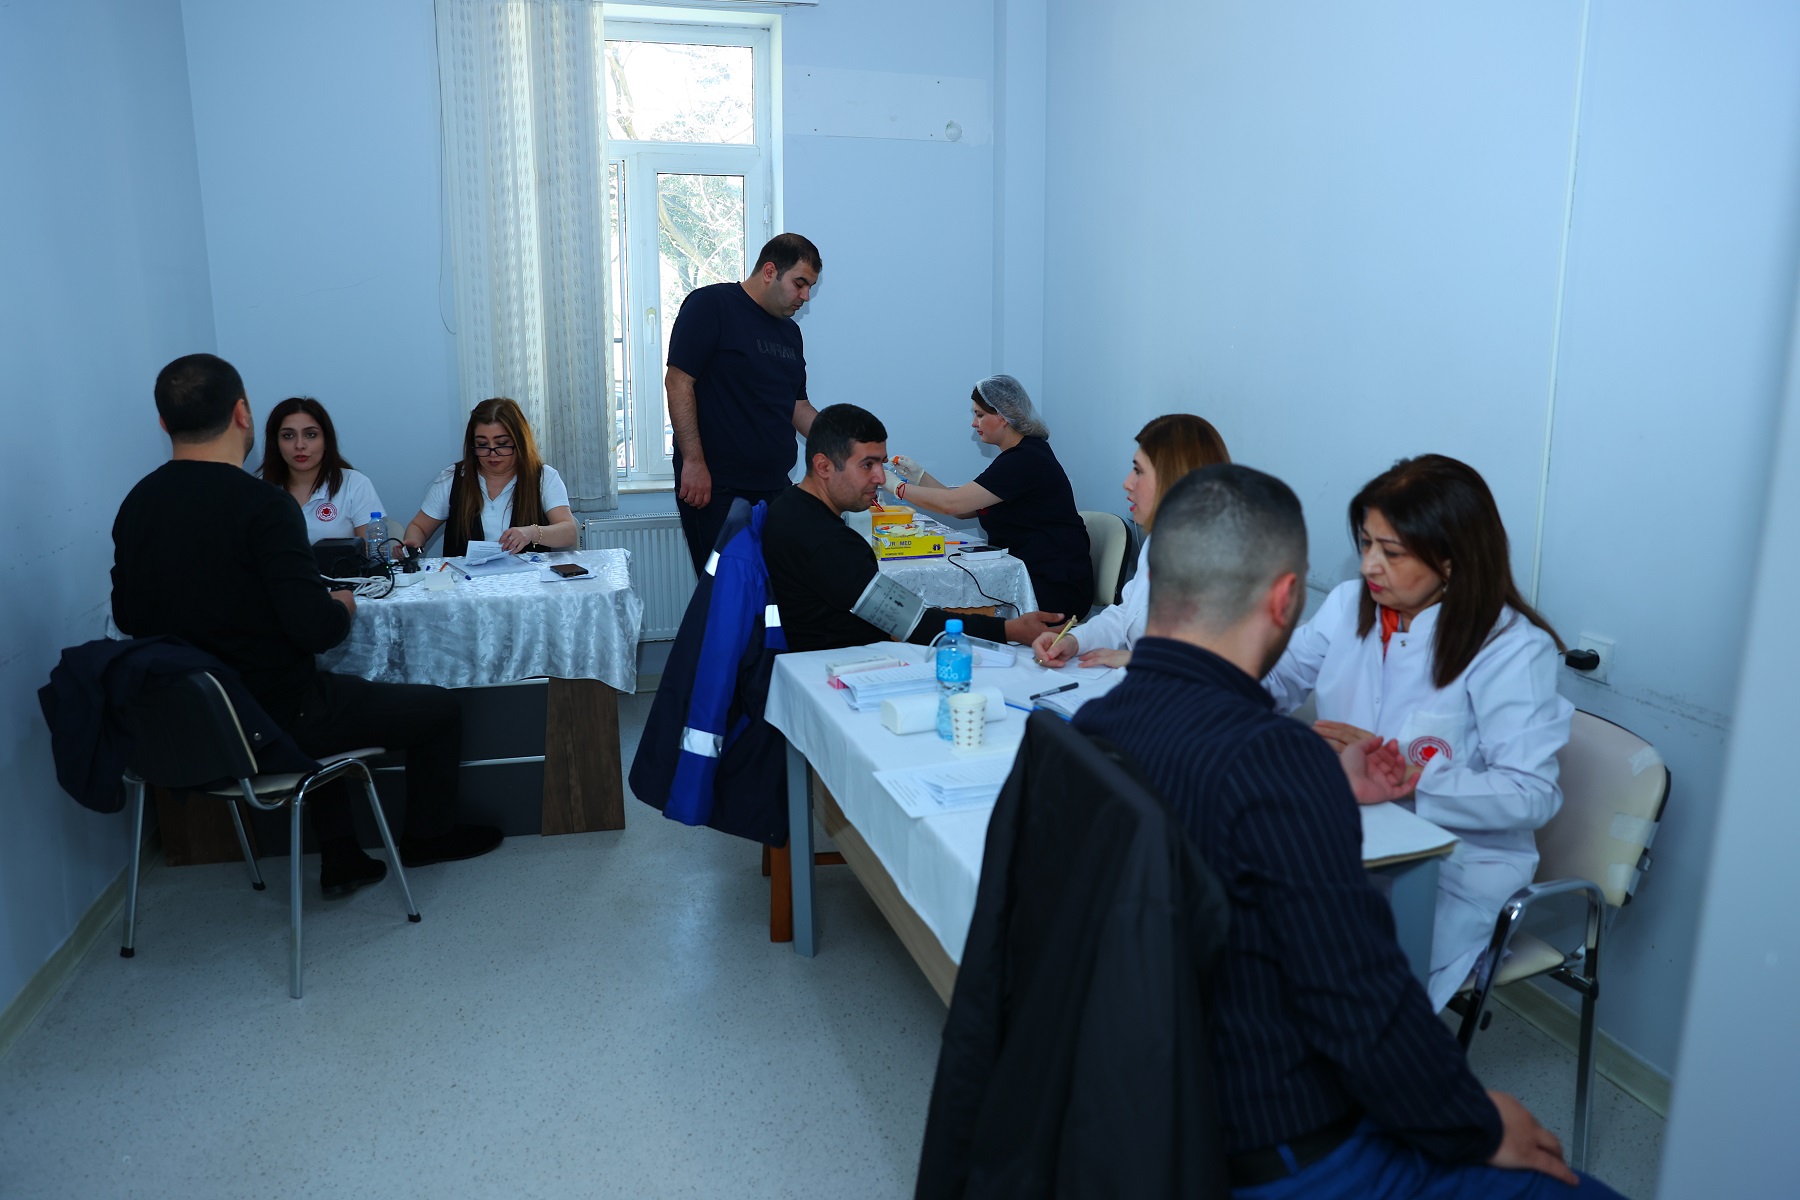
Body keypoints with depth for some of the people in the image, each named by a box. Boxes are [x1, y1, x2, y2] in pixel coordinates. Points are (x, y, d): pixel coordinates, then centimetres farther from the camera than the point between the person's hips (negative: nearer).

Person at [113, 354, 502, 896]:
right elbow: (315, 627, -26)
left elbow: (128, 617, 10)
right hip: (275, 720, -8)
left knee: (327, 695, 36)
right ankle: (428, 835, 32)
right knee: (440, 708, 11)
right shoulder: (260, 503, -22)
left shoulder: (136, 504, 0)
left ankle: (340, 858, 34)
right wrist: (345, 606, -4)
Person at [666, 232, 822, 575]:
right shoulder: (710, 305, -5)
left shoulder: (790, 332, 18)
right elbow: (678, 382, -11)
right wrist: (693, 461, -17)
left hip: (774, 484, 7)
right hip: (715, 487, -7)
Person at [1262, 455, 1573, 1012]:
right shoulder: (1350, 604, 6)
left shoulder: (1512, 648, -11)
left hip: (1454, 866, -5)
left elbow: (1530, 794, -17)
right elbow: (1276, 679, 15)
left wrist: (1404, 777, -25)